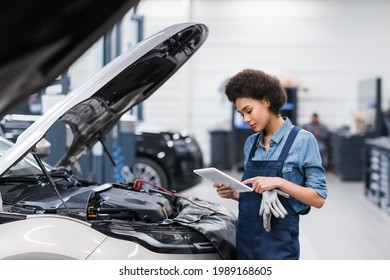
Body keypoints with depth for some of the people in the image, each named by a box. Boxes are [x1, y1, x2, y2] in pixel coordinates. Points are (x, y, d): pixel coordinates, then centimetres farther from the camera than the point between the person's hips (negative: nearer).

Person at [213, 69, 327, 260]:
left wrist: (279, 182, -20)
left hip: (278, 244, -6)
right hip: (245, 239, 6)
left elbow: (319, 198, -9)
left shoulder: (302, 140, -7)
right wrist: (234, 194, 0)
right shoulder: (250, 143, 11)